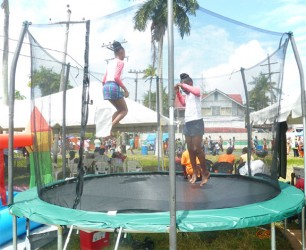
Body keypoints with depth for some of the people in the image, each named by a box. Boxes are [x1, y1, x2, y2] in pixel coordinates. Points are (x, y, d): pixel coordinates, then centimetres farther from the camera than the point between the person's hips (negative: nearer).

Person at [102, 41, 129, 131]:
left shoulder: (110, 62, 23)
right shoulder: (120, 62, 0)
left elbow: (104, 80, 19)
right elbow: (116, 77, -14)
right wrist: (125, 89, -10)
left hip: (106, 86, 8)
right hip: (114, 86, -8)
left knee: (120, 110, 20)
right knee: (124, 110, 4)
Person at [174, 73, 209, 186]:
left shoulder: (196, 89, -5)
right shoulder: (187, 95, 17)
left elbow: (195, 91, -30)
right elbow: (183, 103, 34)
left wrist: (182, 85, -20)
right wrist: (178, 92, 22)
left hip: (196, 122, -8)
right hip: (187, 123, 8)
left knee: (197, 149, -11)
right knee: (190, 149, 7)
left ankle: (205, 172, 3)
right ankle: (194, 172, 16)